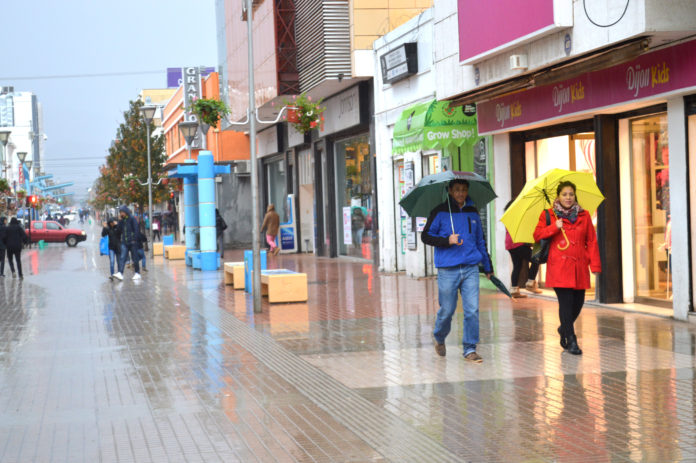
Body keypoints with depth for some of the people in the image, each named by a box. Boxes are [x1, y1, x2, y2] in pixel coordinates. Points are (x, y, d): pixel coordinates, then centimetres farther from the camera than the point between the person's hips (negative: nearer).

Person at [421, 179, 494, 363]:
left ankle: (470, 349, 3)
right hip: (448, 270, -3)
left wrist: (488, 266, 24)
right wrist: (447, 241, -14)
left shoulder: (472, 212, 13)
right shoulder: (440, 212, 0)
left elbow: (480, 241, 23)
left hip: (470, 269, 3)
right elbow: (426, 236, 1)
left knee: (472, 310, -5)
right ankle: (439, 338, 33)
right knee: (447, 310, 5)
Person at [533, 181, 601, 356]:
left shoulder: (584, 216, 12)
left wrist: (595, 264, 2)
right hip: (559, 266, -3)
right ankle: (571, 341, -5)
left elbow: (591, 241, 10)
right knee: (566, 301, -11)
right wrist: (555, 228, -12)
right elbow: (537, 235, 1)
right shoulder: (548, 215, 6)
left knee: (578, 302, 5)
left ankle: (564, 328, 33)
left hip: (579, 266, 3)